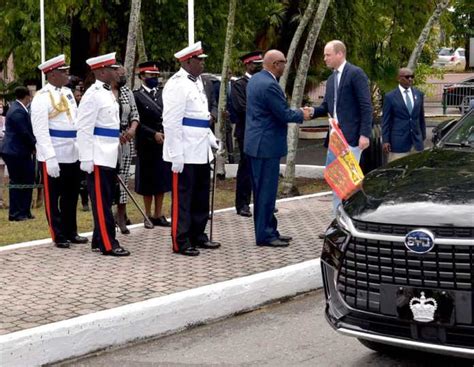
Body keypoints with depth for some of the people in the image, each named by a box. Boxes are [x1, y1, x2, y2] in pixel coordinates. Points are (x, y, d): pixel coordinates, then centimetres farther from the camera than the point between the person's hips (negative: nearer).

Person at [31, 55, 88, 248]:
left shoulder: (67, 92, 10)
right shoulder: (42, 98, -14)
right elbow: (40, 131, -19)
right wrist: (50, 158, -25)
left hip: (73, 155, 8)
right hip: (53, 158, -8)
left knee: (71, 196, 15)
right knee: (53, 198, 5)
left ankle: (71, 232, 27)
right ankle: (58, 236, 13)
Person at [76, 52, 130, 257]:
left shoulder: (108, 93, 15)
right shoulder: (93, 94, -14)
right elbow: (84, 129, -17)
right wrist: (87, 159, -20)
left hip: (109, 157, 9)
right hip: (98, 158, -9)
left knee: (107, 200, 13)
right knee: (101, 202, -5)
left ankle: (99, 240, 21)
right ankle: (108, 245, -3)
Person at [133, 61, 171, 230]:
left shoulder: (163, 93, 10)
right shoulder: (136, 96, -6)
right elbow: (137, 122, -11)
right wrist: (154, 134, -17)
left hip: (164, 143, 4)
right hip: (147, 145, -4)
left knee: (162, 180, 8)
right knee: (148, 182, 6)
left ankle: (158, 215, 17)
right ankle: (148, 215, 17)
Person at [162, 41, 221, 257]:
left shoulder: (197, 82, 15)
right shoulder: (177, 85, -15)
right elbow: (171, 123, -19)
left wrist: (212, 140, 16)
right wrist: (176, 155, -21)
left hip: (201, 152, 10)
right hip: (185, 154, -9)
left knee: (201, 197, 16)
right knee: (182, 198, -2)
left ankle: (197, 236, 27)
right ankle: (181, 242, 5)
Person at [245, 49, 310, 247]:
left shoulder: (255, 79, 11)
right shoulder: (269, 85, -20)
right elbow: (284, 115, -17)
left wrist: (297, 112, 15)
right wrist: (301, 115, 1)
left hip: (255, 143, 10)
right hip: (266, 145, -10)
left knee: (262, 190, 14)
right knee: (266, 190, -3)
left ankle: (268, 230, 22)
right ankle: (264, 235, 2)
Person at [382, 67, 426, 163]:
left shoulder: (419, 94, 11)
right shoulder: (390, 97, -1)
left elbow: (421, 117, 17)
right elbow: (386, 120, -1)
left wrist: (423, 136, 15)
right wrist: (385, 141, -5)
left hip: (417, 141, 4)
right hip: (399, 142, -4)